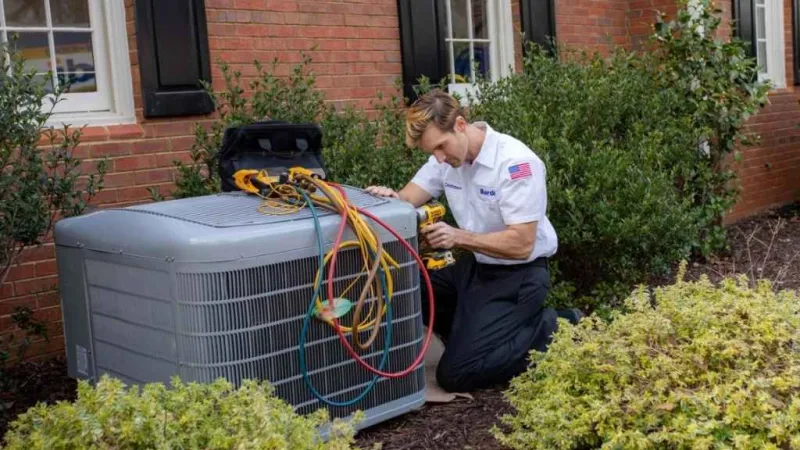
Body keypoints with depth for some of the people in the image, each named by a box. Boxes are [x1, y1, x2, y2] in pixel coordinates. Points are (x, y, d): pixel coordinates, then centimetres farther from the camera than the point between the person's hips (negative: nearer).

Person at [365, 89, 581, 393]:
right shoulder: (447, 155, -2)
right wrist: (388, 198, -26)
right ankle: (470, 328, 14)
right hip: (476, 266, 8)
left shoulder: (515, 162, -25)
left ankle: (551, 329, 1)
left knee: (456, 374, -13)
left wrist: (459, 237, -34)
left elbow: (520, 244, -26)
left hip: (517, 275, -8)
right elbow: (407, 200, -2)